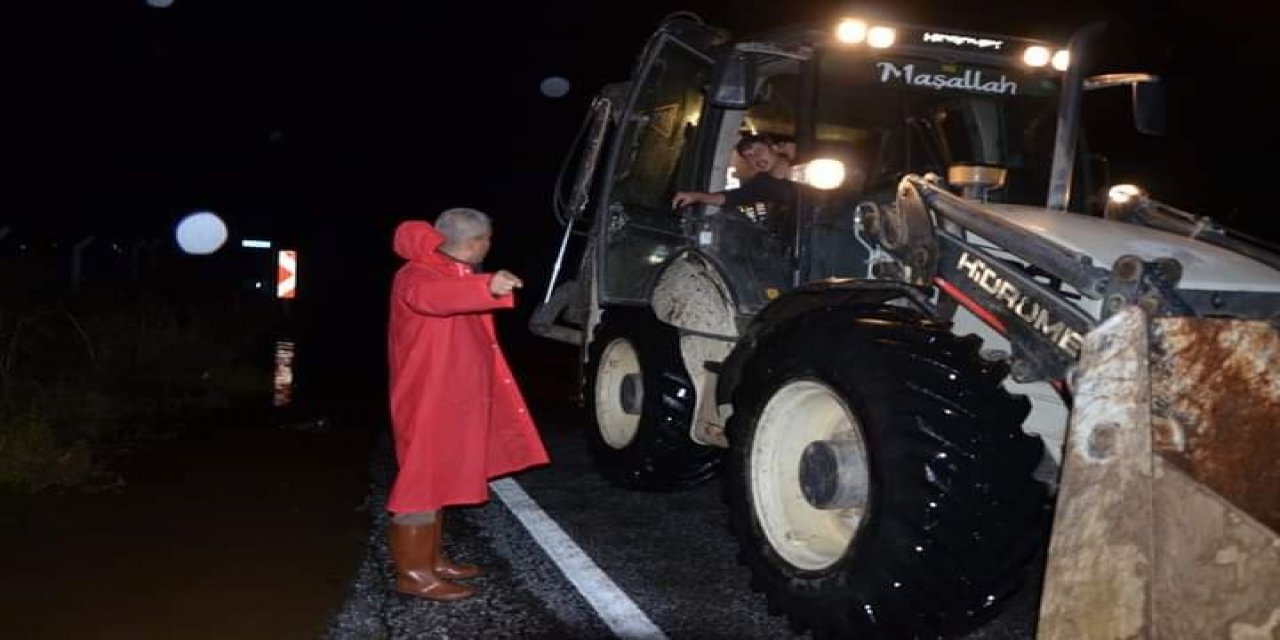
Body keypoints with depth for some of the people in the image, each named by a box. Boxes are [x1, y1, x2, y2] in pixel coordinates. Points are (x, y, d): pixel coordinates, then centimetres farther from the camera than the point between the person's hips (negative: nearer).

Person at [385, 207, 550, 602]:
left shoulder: (453, 274, 16)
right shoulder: (417, 275, -17)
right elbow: (430, 297, -43)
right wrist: (489, 288, -57)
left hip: (452, 397, 10)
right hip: (427, 399, -10)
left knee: (439, 477, 16)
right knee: (422, 479, -5)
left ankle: (431, 559, 26)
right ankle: (412, 572, 1)